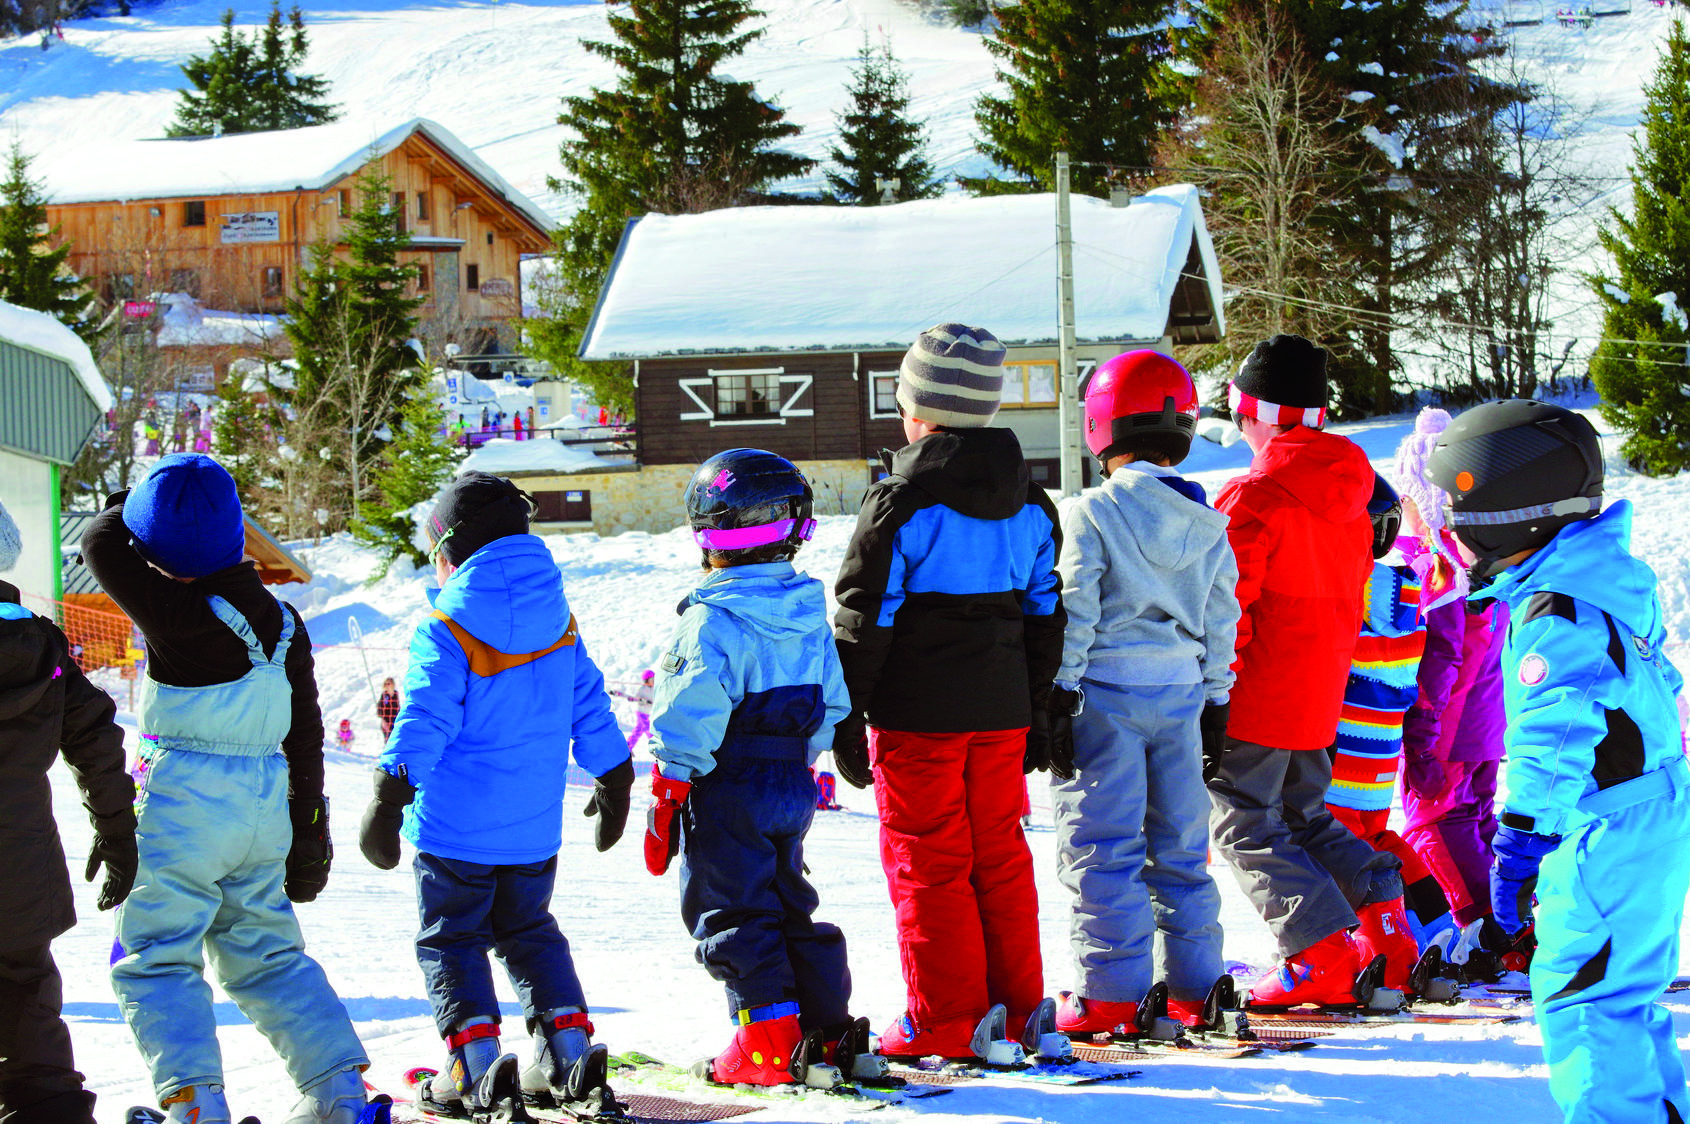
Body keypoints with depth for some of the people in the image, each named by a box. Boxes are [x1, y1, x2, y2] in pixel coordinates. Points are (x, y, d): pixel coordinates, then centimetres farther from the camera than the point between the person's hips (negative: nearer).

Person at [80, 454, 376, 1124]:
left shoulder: (180, 614, -16)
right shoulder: (283, 622, 5)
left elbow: (101, 542, -3)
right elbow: (306, 736, 10)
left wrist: (134, 504, 17)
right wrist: (309, 834, 17)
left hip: (184, 806, -7)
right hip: (266, 808, 7)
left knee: (153, 961, 1)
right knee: (266, 955, 19)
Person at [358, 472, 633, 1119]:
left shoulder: (446, 631, -13)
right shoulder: (559, 623, 6)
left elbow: (425, 720, -20)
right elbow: (590, 710, 12)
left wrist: (390, 795, -19)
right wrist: (613, 781, 24)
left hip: (456, 824, -6)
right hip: (535, 826, 6)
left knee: (451, 940, 5)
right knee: (530, 931, 21)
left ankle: (475, 1065, -6)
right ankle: (568, 1047, 13)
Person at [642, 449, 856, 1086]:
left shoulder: (714, 620, -19)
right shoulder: (811, 615, 6)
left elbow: (691, 718, -20)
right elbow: (831, 706, 14)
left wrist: (665, 801, -12)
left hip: (727, 793, -7)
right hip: (793, 789, 7)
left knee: (734, 914, 0)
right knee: (790, 904, 18)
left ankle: (766, 1041, -4)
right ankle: (831, 1028, 19)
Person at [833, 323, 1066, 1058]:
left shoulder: (900, 505, -12)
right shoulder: (1030, 506, 8)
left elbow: (865, 619, -10)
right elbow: (1046, 614, 14)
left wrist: (846, 721, -4)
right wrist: (1037, 714, 21)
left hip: (916, 717, -6)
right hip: (1001, 713, 6)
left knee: (927, 866, 1)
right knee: (1001, 857, 13)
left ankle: (942, 1025, 2)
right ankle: (1018, 1011, 15)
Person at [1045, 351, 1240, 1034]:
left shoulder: (1092, 514, -11)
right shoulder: (1209, 526, 7)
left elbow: (1073, 613, -12)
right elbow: (1221, 621, 12)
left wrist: (1059, 700, -7)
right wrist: (1214, 705, 20)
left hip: (1106, 692, -5)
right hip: (1183, 695, 5)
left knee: (1102, 848, -2)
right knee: (1180, 845, 12)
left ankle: (1112, 993, -5)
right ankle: (1192, 984, 14)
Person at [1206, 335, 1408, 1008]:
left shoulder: (1253, 499, -17)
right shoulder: (1348, 496, 9)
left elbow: (1225, 610, -17)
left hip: (1258, 698, -8)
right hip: (1320, 699, 8)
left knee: (1245, 825, -1)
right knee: (1302, 814, 22)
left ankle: (1324, 958, -10)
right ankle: (1381, 909, 8)